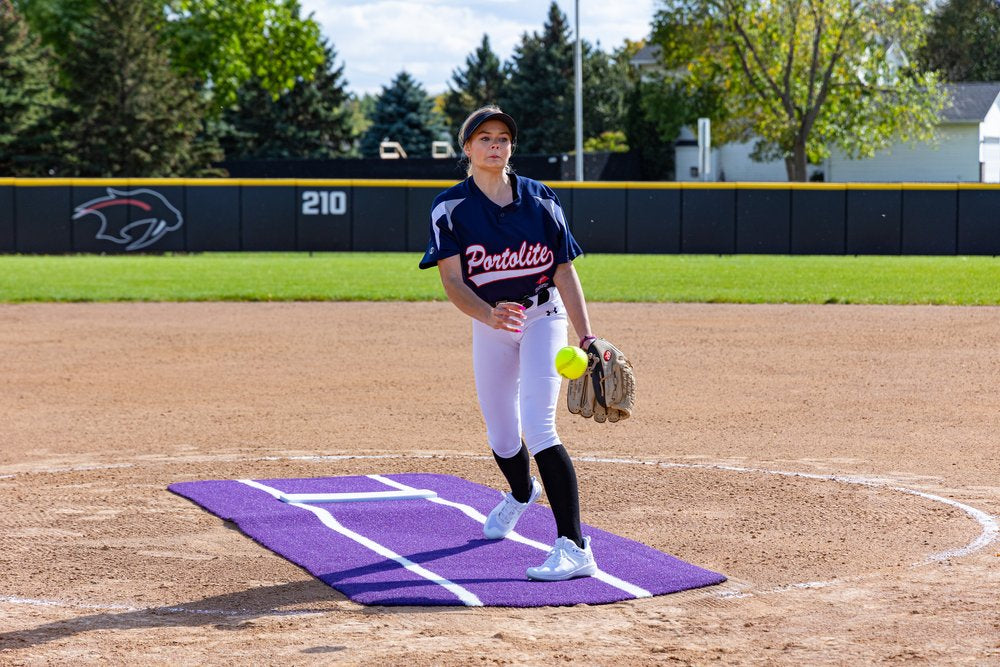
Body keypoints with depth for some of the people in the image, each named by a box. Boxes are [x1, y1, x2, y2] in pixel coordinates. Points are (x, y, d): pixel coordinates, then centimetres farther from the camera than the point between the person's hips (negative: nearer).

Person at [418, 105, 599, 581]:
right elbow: (452, 281, -18)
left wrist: (586, 337, -17)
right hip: (488, 323, 2)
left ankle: (575, 548, -28)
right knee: (502, 438, 12)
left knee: (537, 427, -20)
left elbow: (565, 274, -6)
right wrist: (488, 314, -38)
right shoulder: (451, 208, -7)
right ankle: (521, 493, 50)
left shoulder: (540, 200, -5)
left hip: (543, 316, -2)